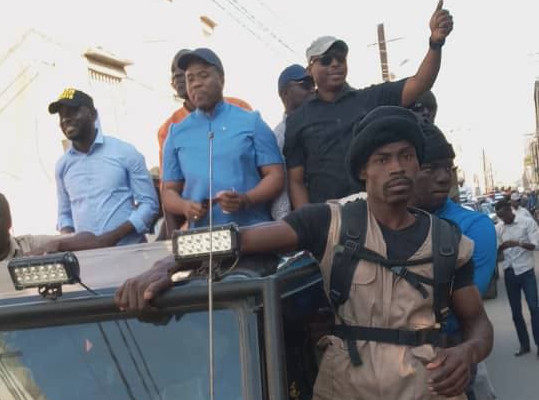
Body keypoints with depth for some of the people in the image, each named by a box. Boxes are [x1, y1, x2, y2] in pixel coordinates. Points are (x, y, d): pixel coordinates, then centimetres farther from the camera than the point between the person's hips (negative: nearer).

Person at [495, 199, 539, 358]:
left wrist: (518, 243, -29)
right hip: (509, 272, 3)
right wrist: (502, 246, -20)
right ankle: (524, 344, 19)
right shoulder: (498, 228, 4)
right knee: (515, 311, 8)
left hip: (526, 271, -3)